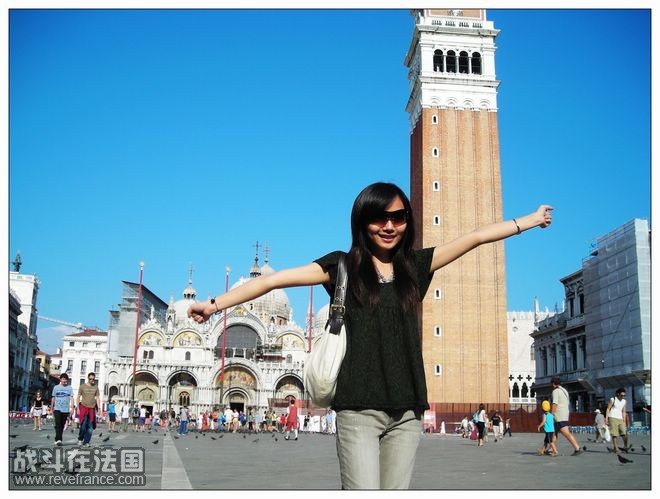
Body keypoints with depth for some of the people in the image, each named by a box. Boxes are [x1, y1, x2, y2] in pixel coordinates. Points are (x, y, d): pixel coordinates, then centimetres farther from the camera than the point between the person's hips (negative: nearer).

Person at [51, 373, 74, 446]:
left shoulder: (69, 388, 5)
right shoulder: (56, 387, 8)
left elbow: (71, 398, 0)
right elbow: (53, 398, 15)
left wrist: (72, 407, -10)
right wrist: (51, 407, 17)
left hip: (66, 409, 1)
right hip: (57, 409, -1)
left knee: (62, 425, 6)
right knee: (58, 424, -14)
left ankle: (57, 439, 17)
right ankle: (58, 439, -21)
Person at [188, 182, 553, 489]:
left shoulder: (415, 266, 11)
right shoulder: (343, 267, 2)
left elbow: (475, 237, 14)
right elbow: (274, 279, -4)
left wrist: (528, 221, 19)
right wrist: (216, 304, -8)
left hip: (407, 410, 4)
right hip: (359, 409, -3)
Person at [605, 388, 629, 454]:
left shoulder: (624, 401, 12)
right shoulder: (613, 399, -3)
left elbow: (623, 412, 17)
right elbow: (608, 409, -2)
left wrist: (624, 421, 13)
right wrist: (606, 419, -9)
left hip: (620, 419, 5)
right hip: (613, 418, -5)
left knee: (625, 433, -6)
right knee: (614, 434, -7)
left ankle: (625, 446, 11)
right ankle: (616, 448, -1)